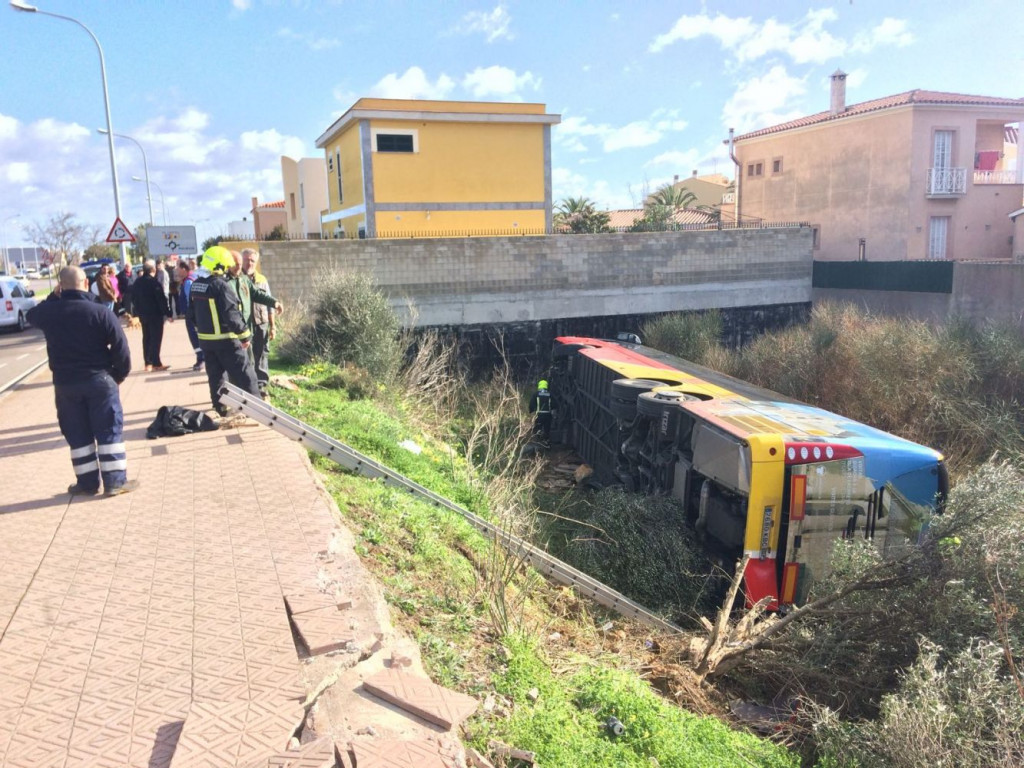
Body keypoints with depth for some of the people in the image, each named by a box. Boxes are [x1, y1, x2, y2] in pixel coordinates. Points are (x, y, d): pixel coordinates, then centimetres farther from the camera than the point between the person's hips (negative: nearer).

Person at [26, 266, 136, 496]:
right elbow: (120, 348, -12)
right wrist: (120, 374, 2)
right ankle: (115, 481, 4)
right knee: (109, 432, 4)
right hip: (99, 379, -3)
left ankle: (87, 482, 18)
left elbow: (32, 315, 26)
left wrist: (54, 296, 17)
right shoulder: (100, 312, -11)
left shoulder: (49, 311, -1)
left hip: (64, 383, 3)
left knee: (77, 435, 12)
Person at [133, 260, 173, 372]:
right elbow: (162, 299, -18)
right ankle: (156, 363, -3)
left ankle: (148, 363, 15)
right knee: (156, 339, -3)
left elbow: (134, 298, 15)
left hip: (143, 315, 7)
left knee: (146, 338, 12)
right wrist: (168, 313, -12)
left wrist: (138, 312, 22)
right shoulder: (154, 282, -16)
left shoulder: (137, 282, 8)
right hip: (155, 314, -7)